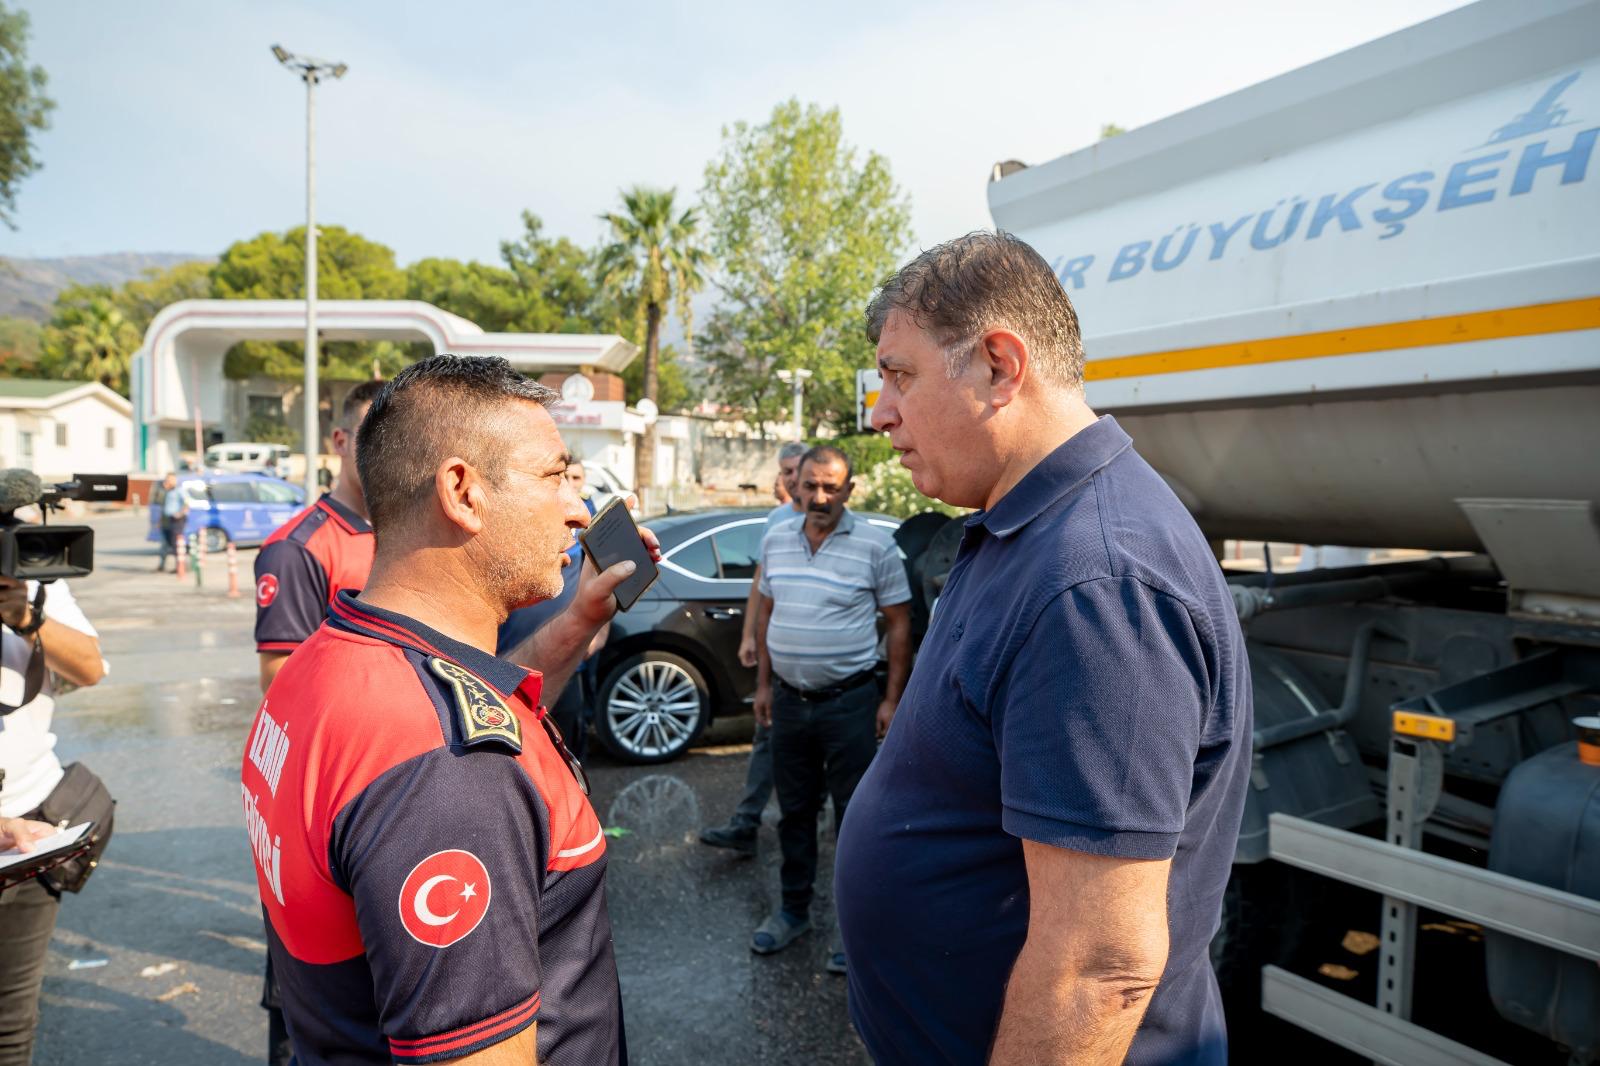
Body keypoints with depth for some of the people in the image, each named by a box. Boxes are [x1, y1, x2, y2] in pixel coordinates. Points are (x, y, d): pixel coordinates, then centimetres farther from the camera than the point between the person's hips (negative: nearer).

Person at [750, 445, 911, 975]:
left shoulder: (876, 546, -9)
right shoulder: (776, 542, 6)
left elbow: (899, 624, -5)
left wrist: (891, 699, -8)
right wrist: (763, 683, 11)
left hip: (849, 701, -4)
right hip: (789, 698, 5)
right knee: (794, 810, 16)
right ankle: (793, 910, 32)